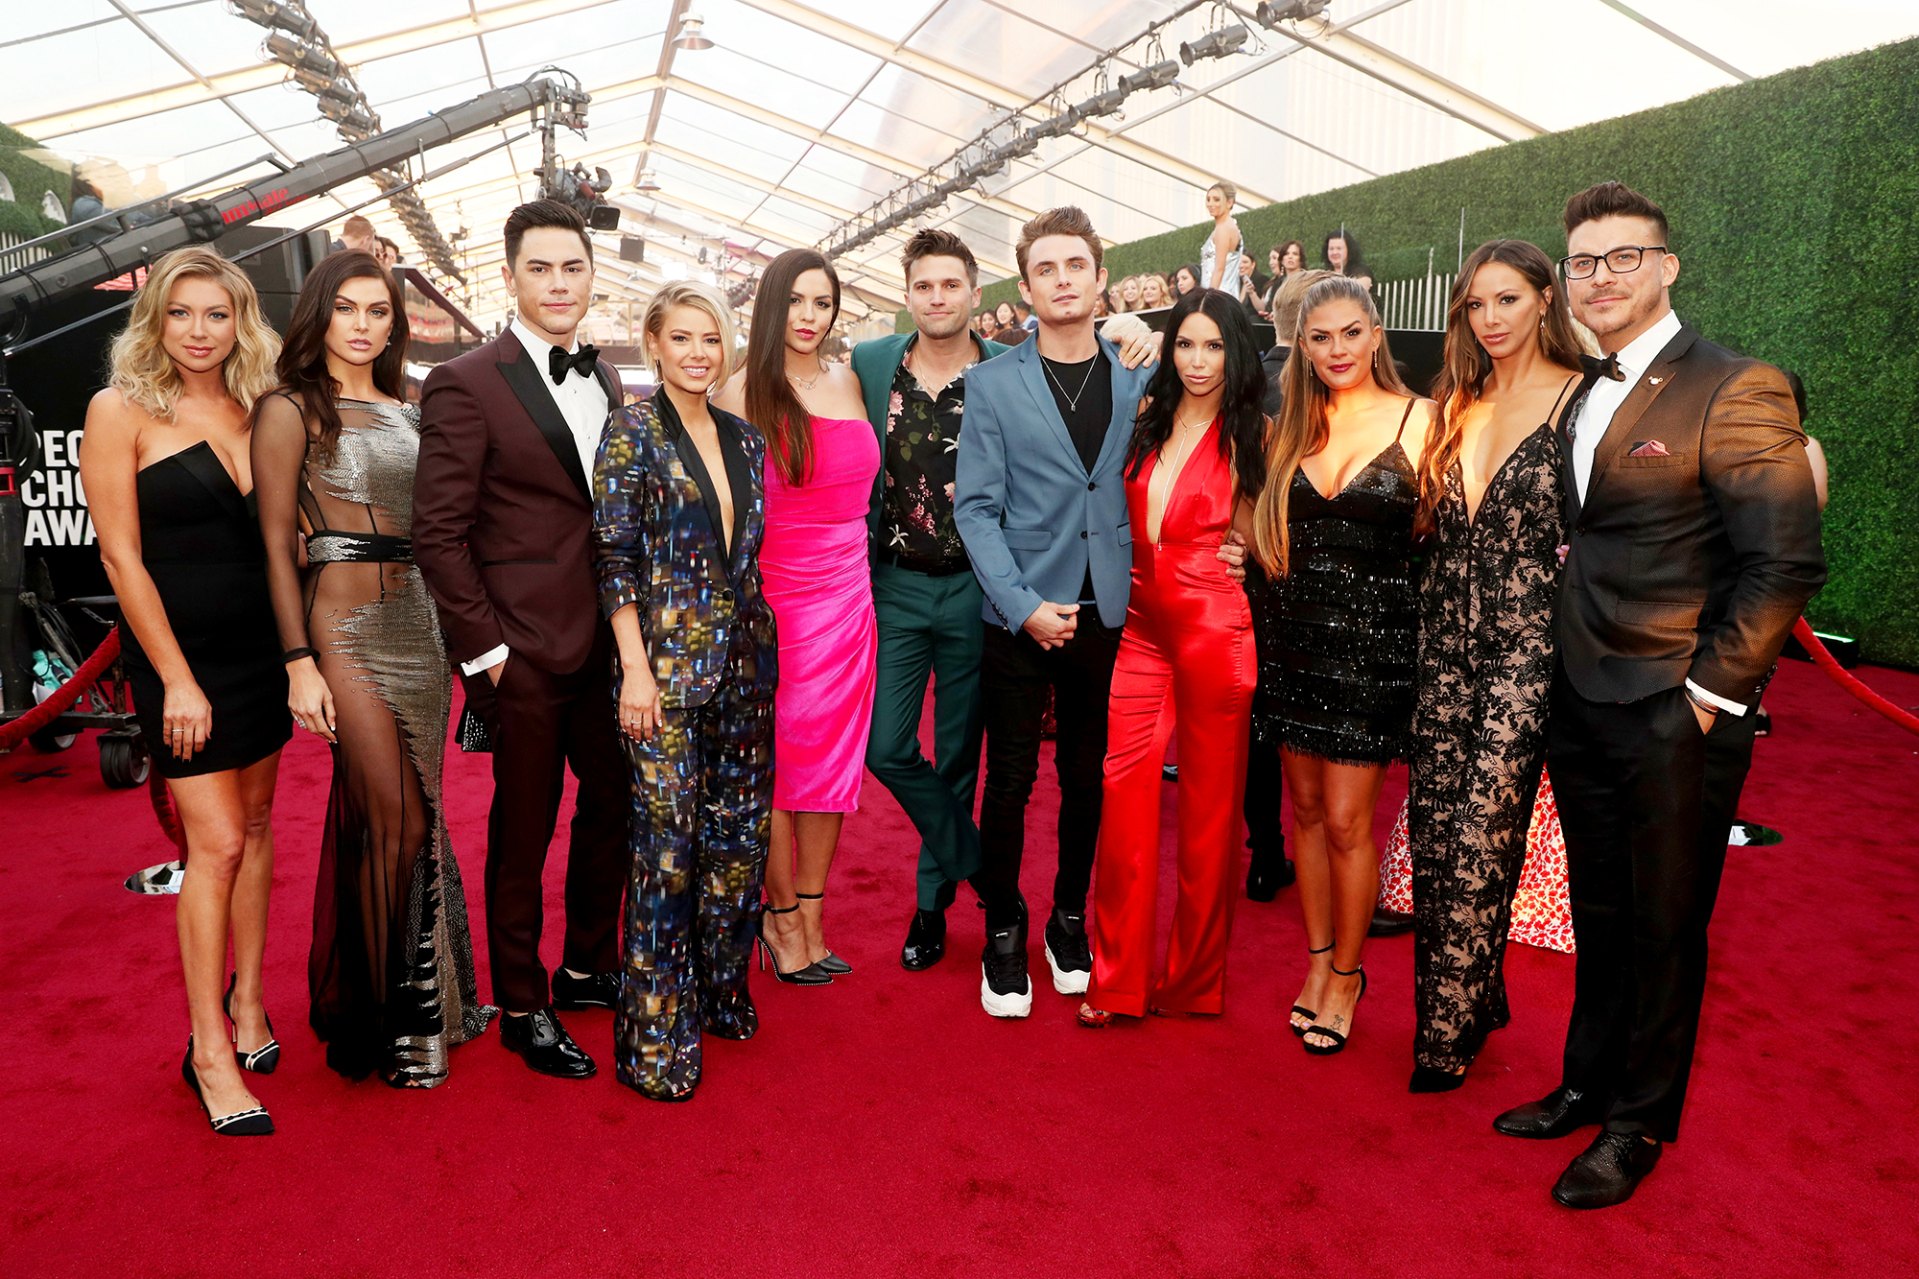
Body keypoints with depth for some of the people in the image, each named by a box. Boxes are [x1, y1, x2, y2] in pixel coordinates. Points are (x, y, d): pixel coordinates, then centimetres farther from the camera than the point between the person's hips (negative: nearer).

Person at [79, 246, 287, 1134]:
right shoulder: (122, 411, -6)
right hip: (179, 651, -5)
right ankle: (209, 1049, 6)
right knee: (216, 841, -6)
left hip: (261, 647, 5)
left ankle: (247, 1000, 26)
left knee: (255, 825, 11)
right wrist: (176, 680, -13)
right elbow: (122, 556, -9)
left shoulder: (254, 411, 7)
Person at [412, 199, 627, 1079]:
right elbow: (438, 534, -11)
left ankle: (587, 966, 36)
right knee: (524, 825, 6)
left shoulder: (604, 381, 11)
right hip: (524, 648, -6)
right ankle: (522, 1007, 24)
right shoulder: (466, 385, -9)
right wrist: (483, 647, -13)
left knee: (614, 802, 15)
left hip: (605, 639, 7)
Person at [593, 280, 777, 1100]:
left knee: (739, 831, 11)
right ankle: (656, 1034, 11)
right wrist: (635, 666, -14)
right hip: (667, 662, -6)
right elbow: (614, 555, -8)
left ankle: (720, 993, 29)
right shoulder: (633, 431, -4)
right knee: (668, 839, -3)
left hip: (743, 662, 6)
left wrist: (762, 647, 11)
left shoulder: (743, 440, 12)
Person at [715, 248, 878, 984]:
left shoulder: (848, 384, 10)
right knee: (777, 762, 2)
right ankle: (781, 916, 19)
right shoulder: (743, 393, -4)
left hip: (847, 595, 5)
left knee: (833, 758, 8)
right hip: (772, 596, -5)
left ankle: (811, 917, 20)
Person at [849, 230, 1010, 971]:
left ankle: (933, 899, 27)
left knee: (958, 756, 8)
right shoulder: (870, 365, 2)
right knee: (887, 748, -3)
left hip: (975, 588, -1)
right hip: (896, 584, 2)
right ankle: (978, 865, 19)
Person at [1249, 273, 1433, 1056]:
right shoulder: (1290, 426, 8)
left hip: (1372, 639, -4)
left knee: (1346, 820, 1)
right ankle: (1319, 957, 29)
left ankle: (1347, 973, 21)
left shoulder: (1418, 420, -3)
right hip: (1292, 632, 4)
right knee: (1306, 806, 12)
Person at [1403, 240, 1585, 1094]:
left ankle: (1448, 1031, 9)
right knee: (1433, 831, 6)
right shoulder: (1457, 405, 13)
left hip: (1525, 647, -5)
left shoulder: (1581, 399, -4)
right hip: (1447, 643, 6)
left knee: (1482, 834, -5)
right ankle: (1475, 997, 25)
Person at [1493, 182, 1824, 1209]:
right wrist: (1562, 671, 9)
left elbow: (1785, 564, -15)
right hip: (1580, 701, 7)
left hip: (1675, 715, -6)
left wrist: (1708, 692, -15)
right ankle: (1588, 1083, 35)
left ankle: (1640, 1122, 26)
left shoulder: (1736, 391, -12)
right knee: (1599, 912, 19)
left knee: (1664, 924, 9)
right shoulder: (1580, 396, 11)